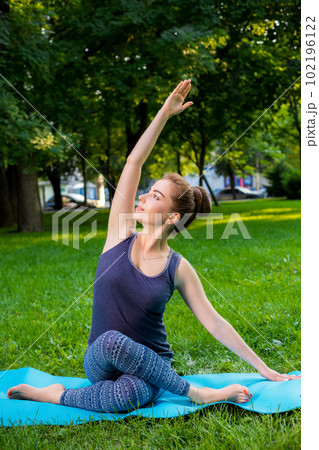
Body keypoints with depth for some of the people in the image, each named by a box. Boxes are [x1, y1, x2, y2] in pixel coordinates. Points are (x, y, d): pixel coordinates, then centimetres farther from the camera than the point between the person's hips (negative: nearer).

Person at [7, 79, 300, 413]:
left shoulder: (178, 268, -5)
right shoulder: (121, 235, -2)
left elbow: (214, 323, 1)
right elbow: (133, 162, -7)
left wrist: (263, 369, 2)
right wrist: (164, 113, -9)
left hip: (148, 366, -2)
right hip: (100, 360, 3)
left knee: (126, 395, -39)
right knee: (112, 341, -36)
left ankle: (58, 396, -12)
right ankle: (194, 392, -16)